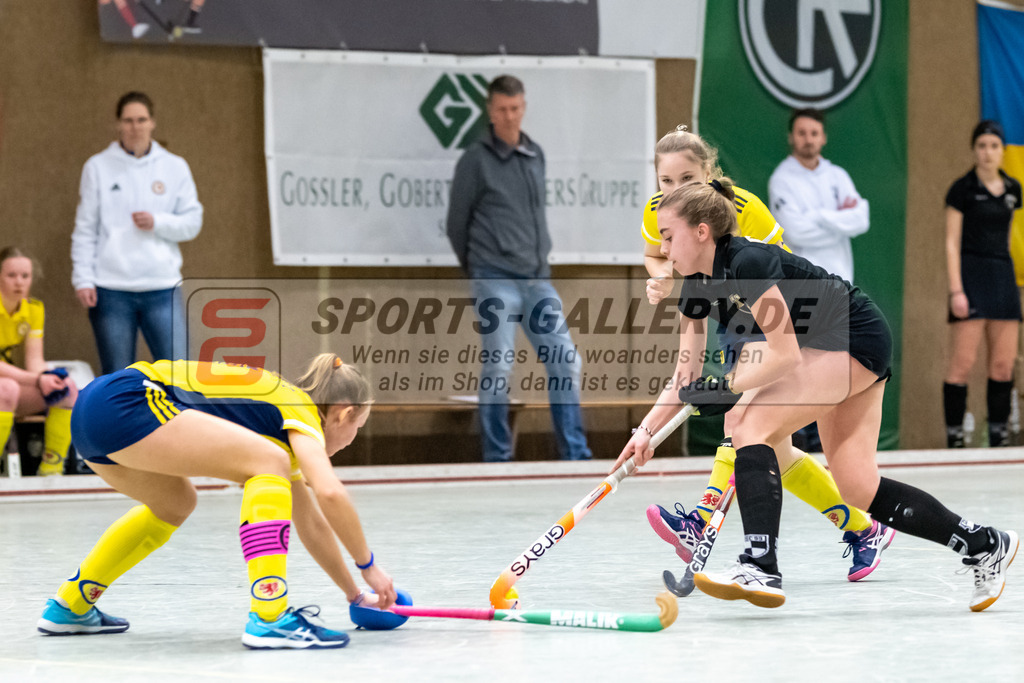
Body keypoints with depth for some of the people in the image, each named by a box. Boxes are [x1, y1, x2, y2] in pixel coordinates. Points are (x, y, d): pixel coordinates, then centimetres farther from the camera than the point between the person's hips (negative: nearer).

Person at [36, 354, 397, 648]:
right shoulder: (302, 416, 2)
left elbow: (309, 521, 36)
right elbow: (329, 493, -16)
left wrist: (354, 594, 39)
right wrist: (368, 564, -2)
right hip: (124, 403, -10)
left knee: (174, 503, 33)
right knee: (269, 464, -10)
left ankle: (68, 609, 38)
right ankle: (268, 620, -18)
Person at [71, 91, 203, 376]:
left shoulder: (175, 167, 8)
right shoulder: (98, 167, 5)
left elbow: (192, 222, 7)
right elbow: (85, 230, 3)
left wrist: (158, 223, -11)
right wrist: (83, 279, -5)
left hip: (162, 287, 1)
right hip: (110, 288, -1)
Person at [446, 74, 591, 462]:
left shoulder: (535, 156, 13)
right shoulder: (476, 160, -3)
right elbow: (457, 224, 3)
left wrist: (542, 258, 15)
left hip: (538, 280, 5)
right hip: (496, 281, -5)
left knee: (565, 362, 0)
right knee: (498, 369, -6)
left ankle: (576, 455, 6)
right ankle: (497, 459, 3)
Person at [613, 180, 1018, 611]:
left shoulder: (749, 263, -26)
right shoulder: (698, 285, 1)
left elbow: (785, 354, -26)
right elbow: (686, 376, 6)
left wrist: (726, 389, -20)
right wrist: (646, 430, -4)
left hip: (859, 341, -9)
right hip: (829, 350, 9)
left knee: (750, 424, -20)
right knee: (858, 489, 7)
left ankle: (761, 568, -24)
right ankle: (987, 546, 18)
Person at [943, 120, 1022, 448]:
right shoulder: (963, 189, -5)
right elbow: (952, 243, -7)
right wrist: (956, 290, -14)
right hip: (971, 276, -6)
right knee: (962, 362, -8)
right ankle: (954, 437, -5)